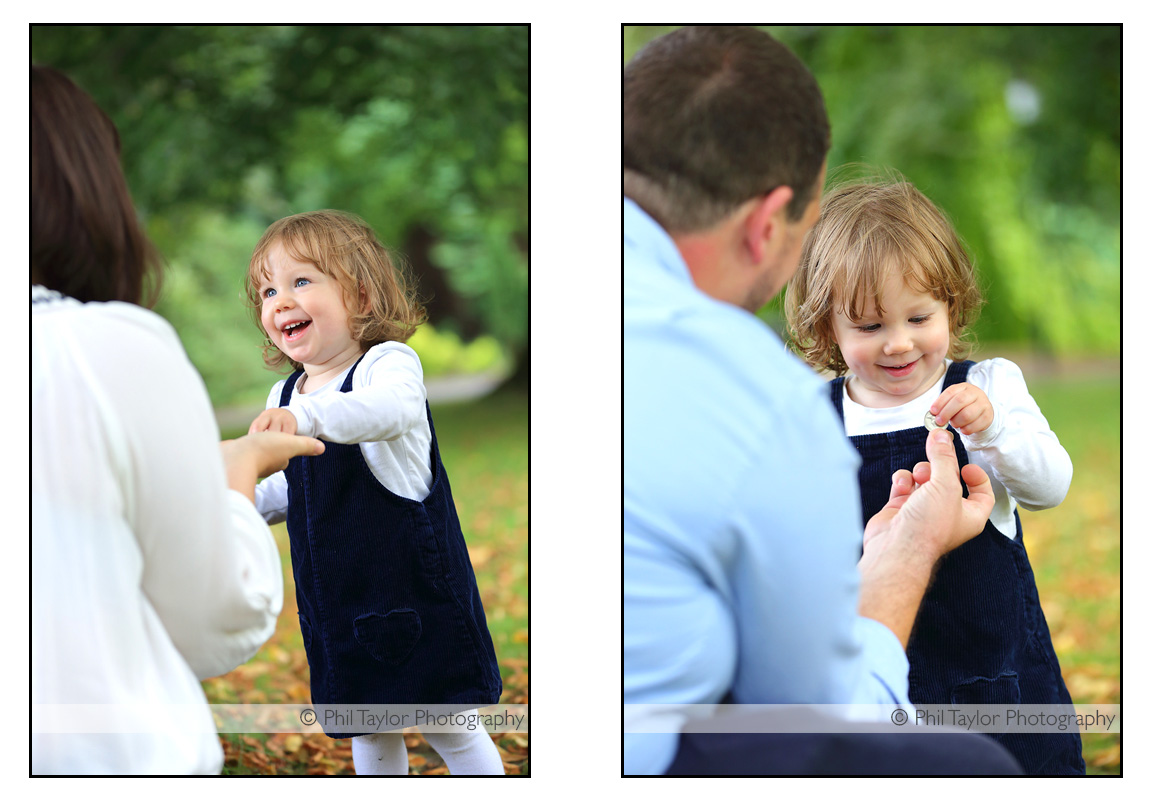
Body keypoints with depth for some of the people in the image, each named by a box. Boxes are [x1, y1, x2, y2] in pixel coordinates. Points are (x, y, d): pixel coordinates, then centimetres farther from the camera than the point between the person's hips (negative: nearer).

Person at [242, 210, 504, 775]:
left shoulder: (388, 363, -15)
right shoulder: (284, 396, 6)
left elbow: (392, 409, -40)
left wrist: (308, 417, -56)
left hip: (413, 585, -6)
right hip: (339, 597, 6)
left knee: (450, 730, 4)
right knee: (369, 734, 17)